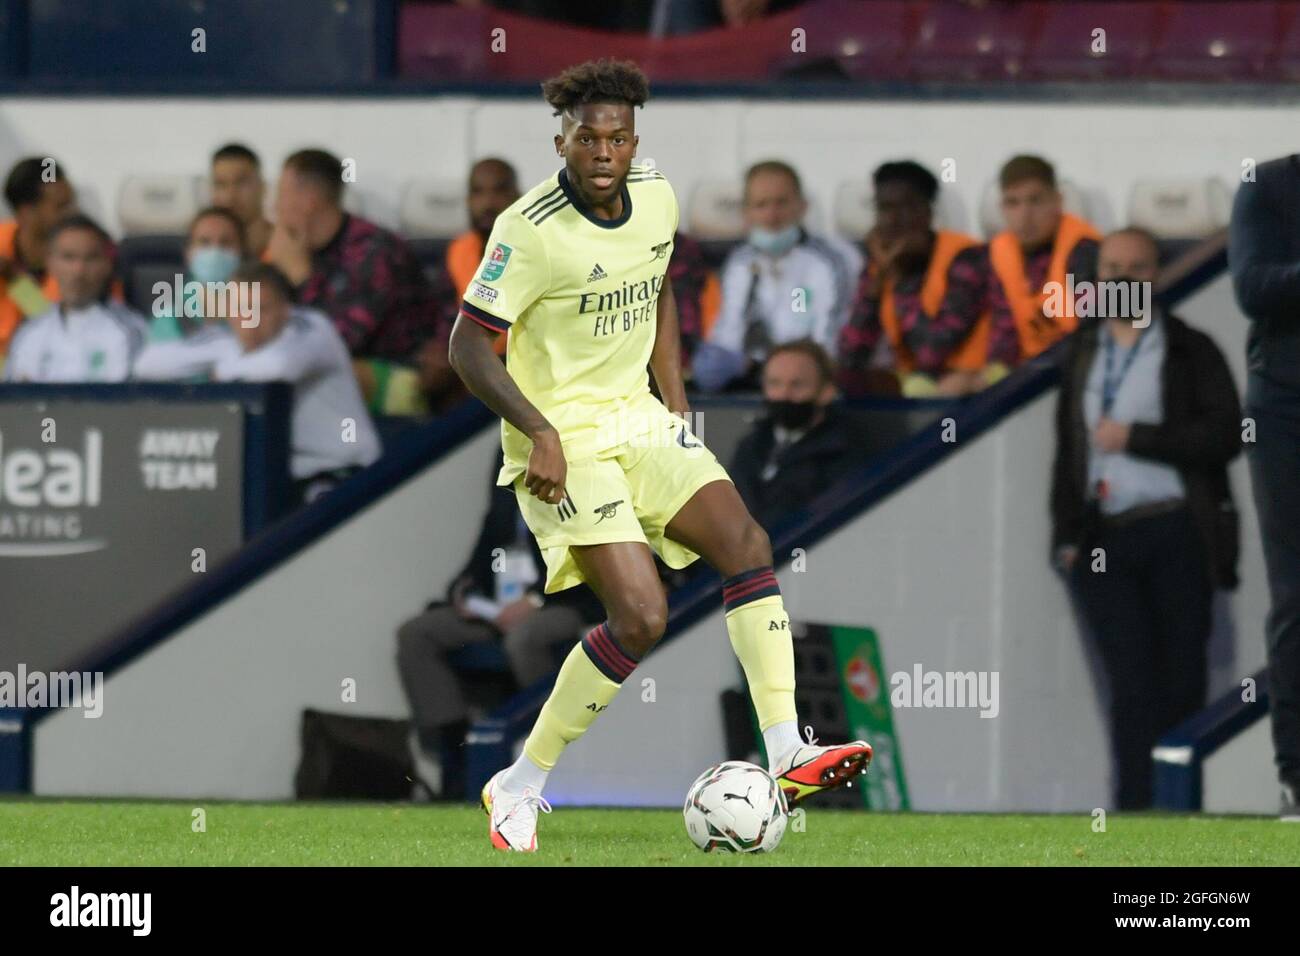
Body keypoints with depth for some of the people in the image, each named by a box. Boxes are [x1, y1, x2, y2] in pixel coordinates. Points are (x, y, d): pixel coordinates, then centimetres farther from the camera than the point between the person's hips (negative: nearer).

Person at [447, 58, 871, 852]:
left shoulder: (657, 200, 3)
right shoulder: (532, 229, -19)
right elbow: (468, 344, -17)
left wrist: (676, 403, 15)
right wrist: (541, 434, -26)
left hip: (639, 420, 7)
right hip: (565, 441, -7)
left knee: (745, 541, -10)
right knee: (642, 616, -17)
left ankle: (787, 753, -11)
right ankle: (520, 788, -4)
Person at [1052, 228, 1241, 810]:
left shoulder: (1191, 352, 5)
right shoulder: (1083, 354, 17)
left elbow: (1222, 436, -7)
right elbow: (1067, 449, 20)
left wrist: (1133, 438, -10)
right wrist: (1067, 535, 11)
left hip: (1176, 535, -3)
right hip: (1105, 539, 3)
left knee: (1181, 681, -2)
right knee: (1132, 684, -5)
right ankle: (1135, 811, -8)